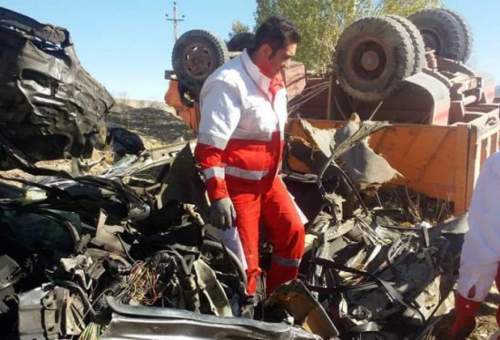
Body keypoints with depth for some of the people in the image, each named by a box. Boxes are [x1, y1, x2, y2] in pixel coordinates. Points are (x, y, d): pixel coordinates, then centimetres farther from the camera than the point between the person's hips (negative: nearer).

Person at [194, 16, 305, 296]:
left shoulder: (274, 81, 8)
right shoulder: (229, 83, -21)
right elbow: (208, 146, -25)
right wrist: (218, 196, -27)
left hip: (269, 179, 9)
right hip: (237, 183, -9)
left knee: (293, 230, 11)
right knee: (244, 258, -1)